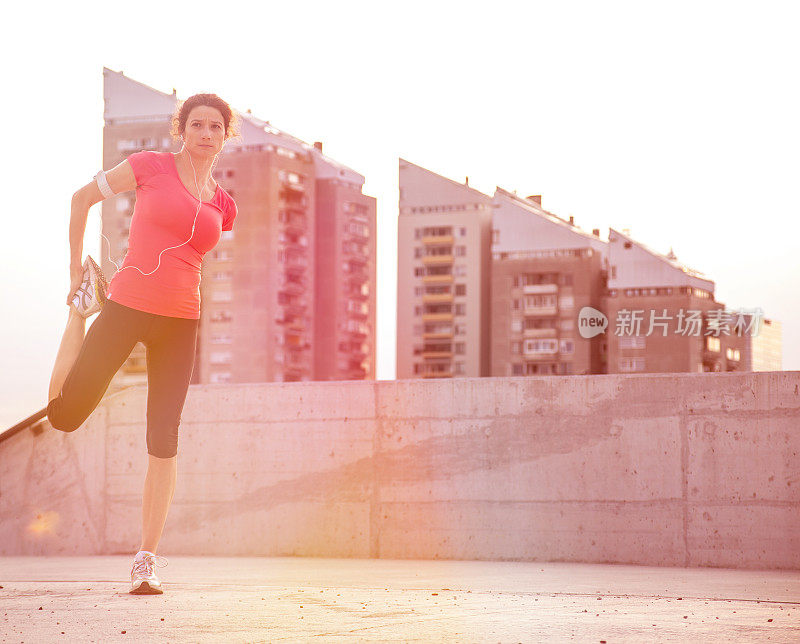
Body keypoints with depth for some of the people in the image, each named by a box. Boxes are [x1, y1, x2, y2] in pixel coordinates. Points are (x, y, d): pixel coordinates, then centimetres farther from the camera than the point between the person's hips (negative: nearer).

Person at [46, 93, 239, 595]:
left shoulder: (223, 206, 11)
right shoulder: (151, 167, 0)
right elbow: (83, 198, 8)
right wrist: (75, 267, 10)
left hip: (180, 322, 3)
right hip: (126, 307, -3)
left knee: (164, 439, -3)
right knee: (64, 415, -2)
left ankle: (148, 559, 2)